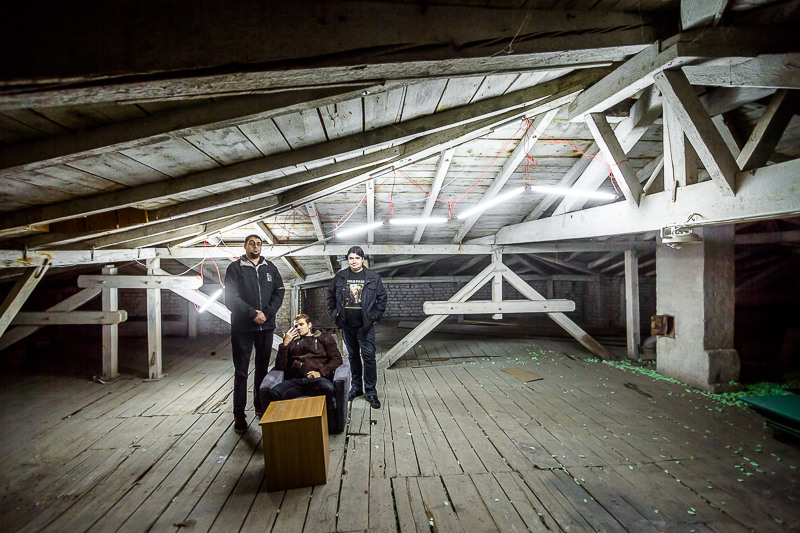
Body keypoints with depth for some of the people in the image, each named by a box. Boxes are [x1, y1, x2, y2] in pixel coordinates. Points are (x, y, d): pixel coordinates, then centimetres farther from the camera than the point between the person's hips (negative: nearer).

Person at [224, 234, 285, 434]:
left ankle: (261, 406, 27)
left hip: (266, 326, 4)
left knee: (263, 368, 13)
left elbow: (279, 292, 5)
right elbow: (231, 297, -8)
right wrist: (253, 313, -16)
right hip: (242, 327, -4)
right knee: (241, 371, 1)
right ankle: (239, 415, 8)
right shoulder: (235, 268, 0)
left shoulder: (270, 268, 11)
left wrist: (266, 313, -9)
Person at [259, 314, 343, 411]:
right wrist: (284, 344, 8)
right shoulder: (292, 342, 30)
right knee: (273, 392, -30)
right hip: (295, 380, 2)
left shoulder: (324, 337, 25)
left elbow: (337, 359, 11)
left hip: (317, 378, -2)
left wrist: (320, 372, -6)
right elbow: (280, 367, 19)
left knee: (327, 388, -39)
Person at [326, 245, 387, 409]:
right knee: (353, 356, 15)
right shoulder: (340, 277, 5)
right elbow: (331, 296, 14)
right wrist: (334, 315, 7)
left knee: (368, 356, -5)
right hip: (347, 325, 3)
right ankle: (356, 387, 28)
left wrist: (375, 317, -2)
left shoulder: (373, 278, 0)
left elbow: (382, 297, 4)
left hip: (366, 325, -3)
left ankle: (371, 392, 4)